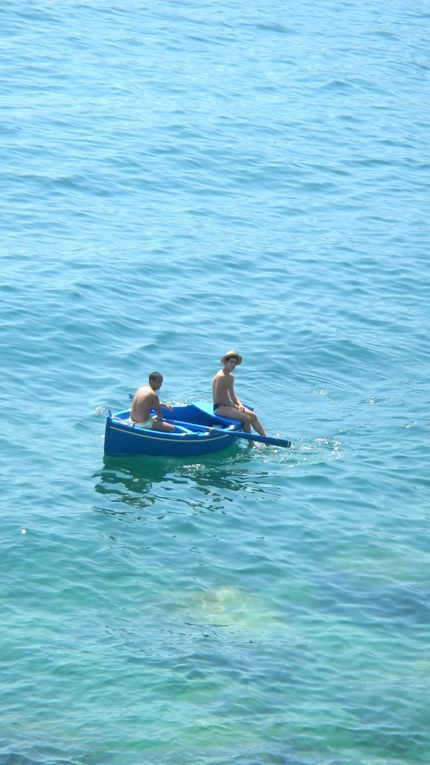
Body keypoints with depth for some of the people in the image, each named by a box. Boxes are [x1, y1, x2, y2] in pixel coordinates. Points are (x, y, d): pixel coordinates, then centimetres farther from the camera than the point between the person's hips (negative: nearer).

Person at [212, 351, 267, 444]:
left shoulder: (231, 376, 12)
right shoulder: (221, 377, -19)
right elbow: (218, 398, -21)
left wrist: (239, 404, -1)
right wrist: (234, 405, -14)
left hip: (228, 405, 10)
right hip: (219, 407, -10)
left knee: (253, 415, -1)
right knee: (246, 418, -20)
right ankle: (251, 445, -9)